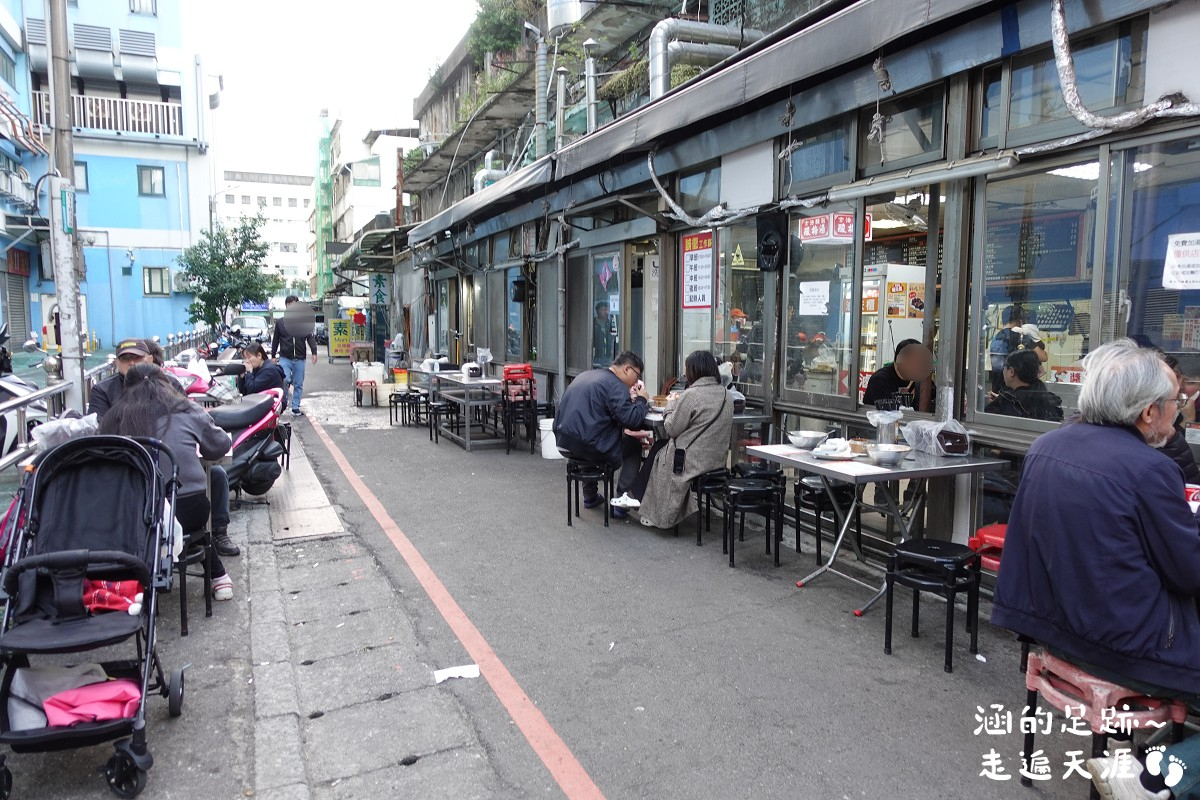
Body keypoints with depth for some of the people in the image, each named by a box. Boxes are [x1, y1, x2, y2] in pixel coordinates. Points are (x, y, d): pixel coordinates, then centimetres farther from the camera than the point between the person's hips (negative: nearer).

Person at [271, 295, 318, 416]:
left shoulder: (304, 321, 4)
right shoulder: (280, 322, 7)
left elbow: (310, 337, 0)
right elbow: (275, 340, 12)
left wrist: (314, 352, -12)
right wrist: (273, 356, 11)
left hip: (299, 359, 1)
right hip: (285, 358, -1)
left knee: (298, 385, 6)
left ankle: (295, 408, 16)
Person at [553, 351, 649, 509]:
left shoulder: (587, 375, 16)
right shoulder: (615, 385, -11)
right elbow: (632, 420, -17)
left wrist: (631, 400, 19)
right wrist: (641, 400, 1)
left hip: (563, 441, 9)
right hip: (586, 445, -8)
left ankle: (590, 497, 44)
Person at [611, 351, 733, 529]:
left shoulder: (691, 394, -19)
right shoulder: (726, 395, 3)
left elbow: (672, 429, -14)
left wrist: (671, 411, 7)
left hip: (694, 460, -7)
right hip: (718, 459, 7)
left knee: (658, 448, 22)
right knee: (660, 445, 23)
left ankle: (637, 496, 35)